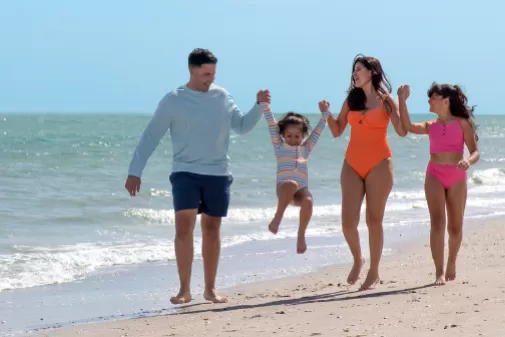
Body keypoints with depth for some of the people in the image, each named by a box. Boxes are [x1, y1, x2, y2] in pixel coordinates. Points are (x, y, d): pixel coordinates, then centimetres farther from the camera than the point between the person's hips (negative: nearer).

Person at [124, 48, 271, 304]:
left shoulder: (222, 96, 6)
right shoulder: (173, 101, -5)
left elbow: (242, 126, 14)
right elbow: (150, 137, -4)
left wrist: (259, 106, -2)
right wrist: (135, 171, -8)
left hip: (218, 174, 3)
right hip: (185, 173, -3)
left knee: (212, 230, 9)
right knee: (184, 226, -17)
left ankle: (210, 289, 18)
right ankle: (184, 289, -12)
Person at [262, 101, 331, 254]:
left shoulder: (306, 148, 26)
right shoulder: (280, 146, 19)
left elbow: (318, 130, 30)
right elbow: (271, 124, 13)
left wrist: (325, 113, 29)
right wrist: (264, 104, 9)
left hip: (301, 190, 3)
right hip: (284, 188, -3)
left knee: (308, 201, -34)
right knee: (291, 185, -41)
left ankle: (301, 234, -17)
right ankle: (278, 217, -32)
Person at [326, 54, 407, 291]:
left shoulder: (386, 101, -1)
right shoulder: (351, 100, 10)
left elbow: (402, 132, -11)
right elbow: (337, 131, 12)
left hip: (379, 165, -3)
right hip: (352, 165, 4)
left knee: (374, 219, -1)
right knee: (348, 221, -4)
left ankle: (374, 272, 8)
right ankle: (357, 260, 22)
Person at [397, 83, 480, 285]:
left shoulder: (462, 123, 2)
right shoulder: (430, 126, 10)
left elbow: (475, 152, -2)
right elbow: (408, 127, -8)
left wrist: (468, 161, -24)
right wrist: (402, 100, -10)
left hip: (457, 178, -1)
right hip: (435, 176, 1)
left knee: (455, 227, 7)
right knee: (437, 223, -13)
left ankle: (451, 264, 32)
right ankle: (439, 272, -13)